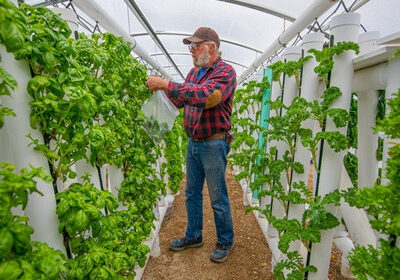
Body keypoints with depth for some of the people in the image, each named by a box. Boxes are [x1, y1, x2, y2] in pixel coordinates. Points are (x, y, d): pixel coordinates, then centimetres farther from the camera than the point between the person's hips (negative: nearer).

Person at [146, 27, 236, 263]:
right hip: (193, 142, 8)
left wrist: (167, 84, -26)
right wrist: (163, 87, 1)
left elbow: (204, 96, -30)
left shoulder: (225, 72, -12)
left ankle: (226, 241, 30)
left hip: (213, 144, -7)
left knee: (218, 198, 6)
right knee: (192, 193, 17)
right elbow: (181, 102, 16)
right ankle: (193, 236, 37)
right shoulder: (194, 72, 13)